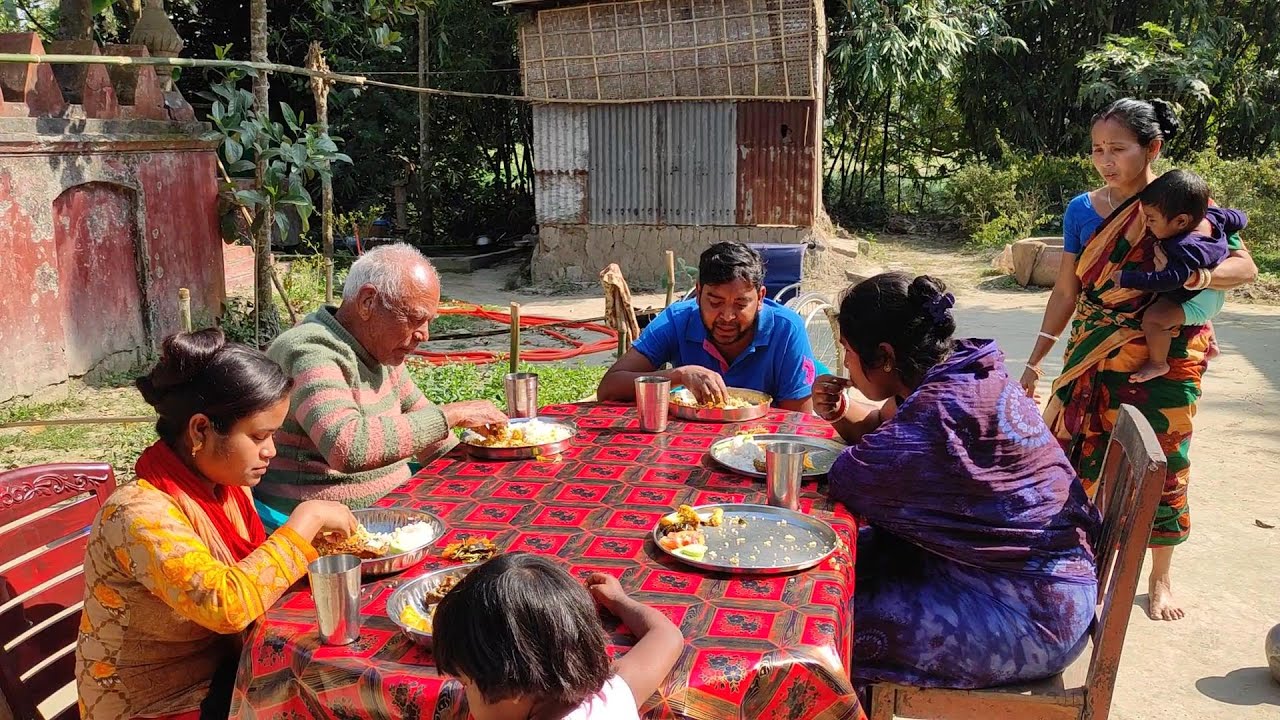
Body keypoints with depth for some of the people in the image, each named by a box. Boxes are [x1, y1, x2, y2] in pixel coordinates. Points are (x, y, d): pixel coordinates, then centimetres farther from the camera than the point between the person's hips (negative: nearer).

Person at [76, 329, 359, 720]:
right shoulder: (139, 513, -26)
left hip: (223, 672, 7)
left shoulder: (226, 484, -3)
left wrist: (319, 547, -8)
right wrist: (305, 520, -27)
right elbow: (227, 603, -37)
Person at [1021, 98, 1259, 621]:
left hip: (1163, 361, -1)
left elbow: (1245, 266, -7)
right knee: (1081, 460, 1)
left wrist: (1197, 275, -28)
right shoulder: (1083, 210, 1)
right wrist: (1036, 359, 3)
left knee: (1162, 464, 6)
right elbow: (1066, 291, 5)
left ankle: (1160, 579, 25)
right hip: (1093, 358, 2)